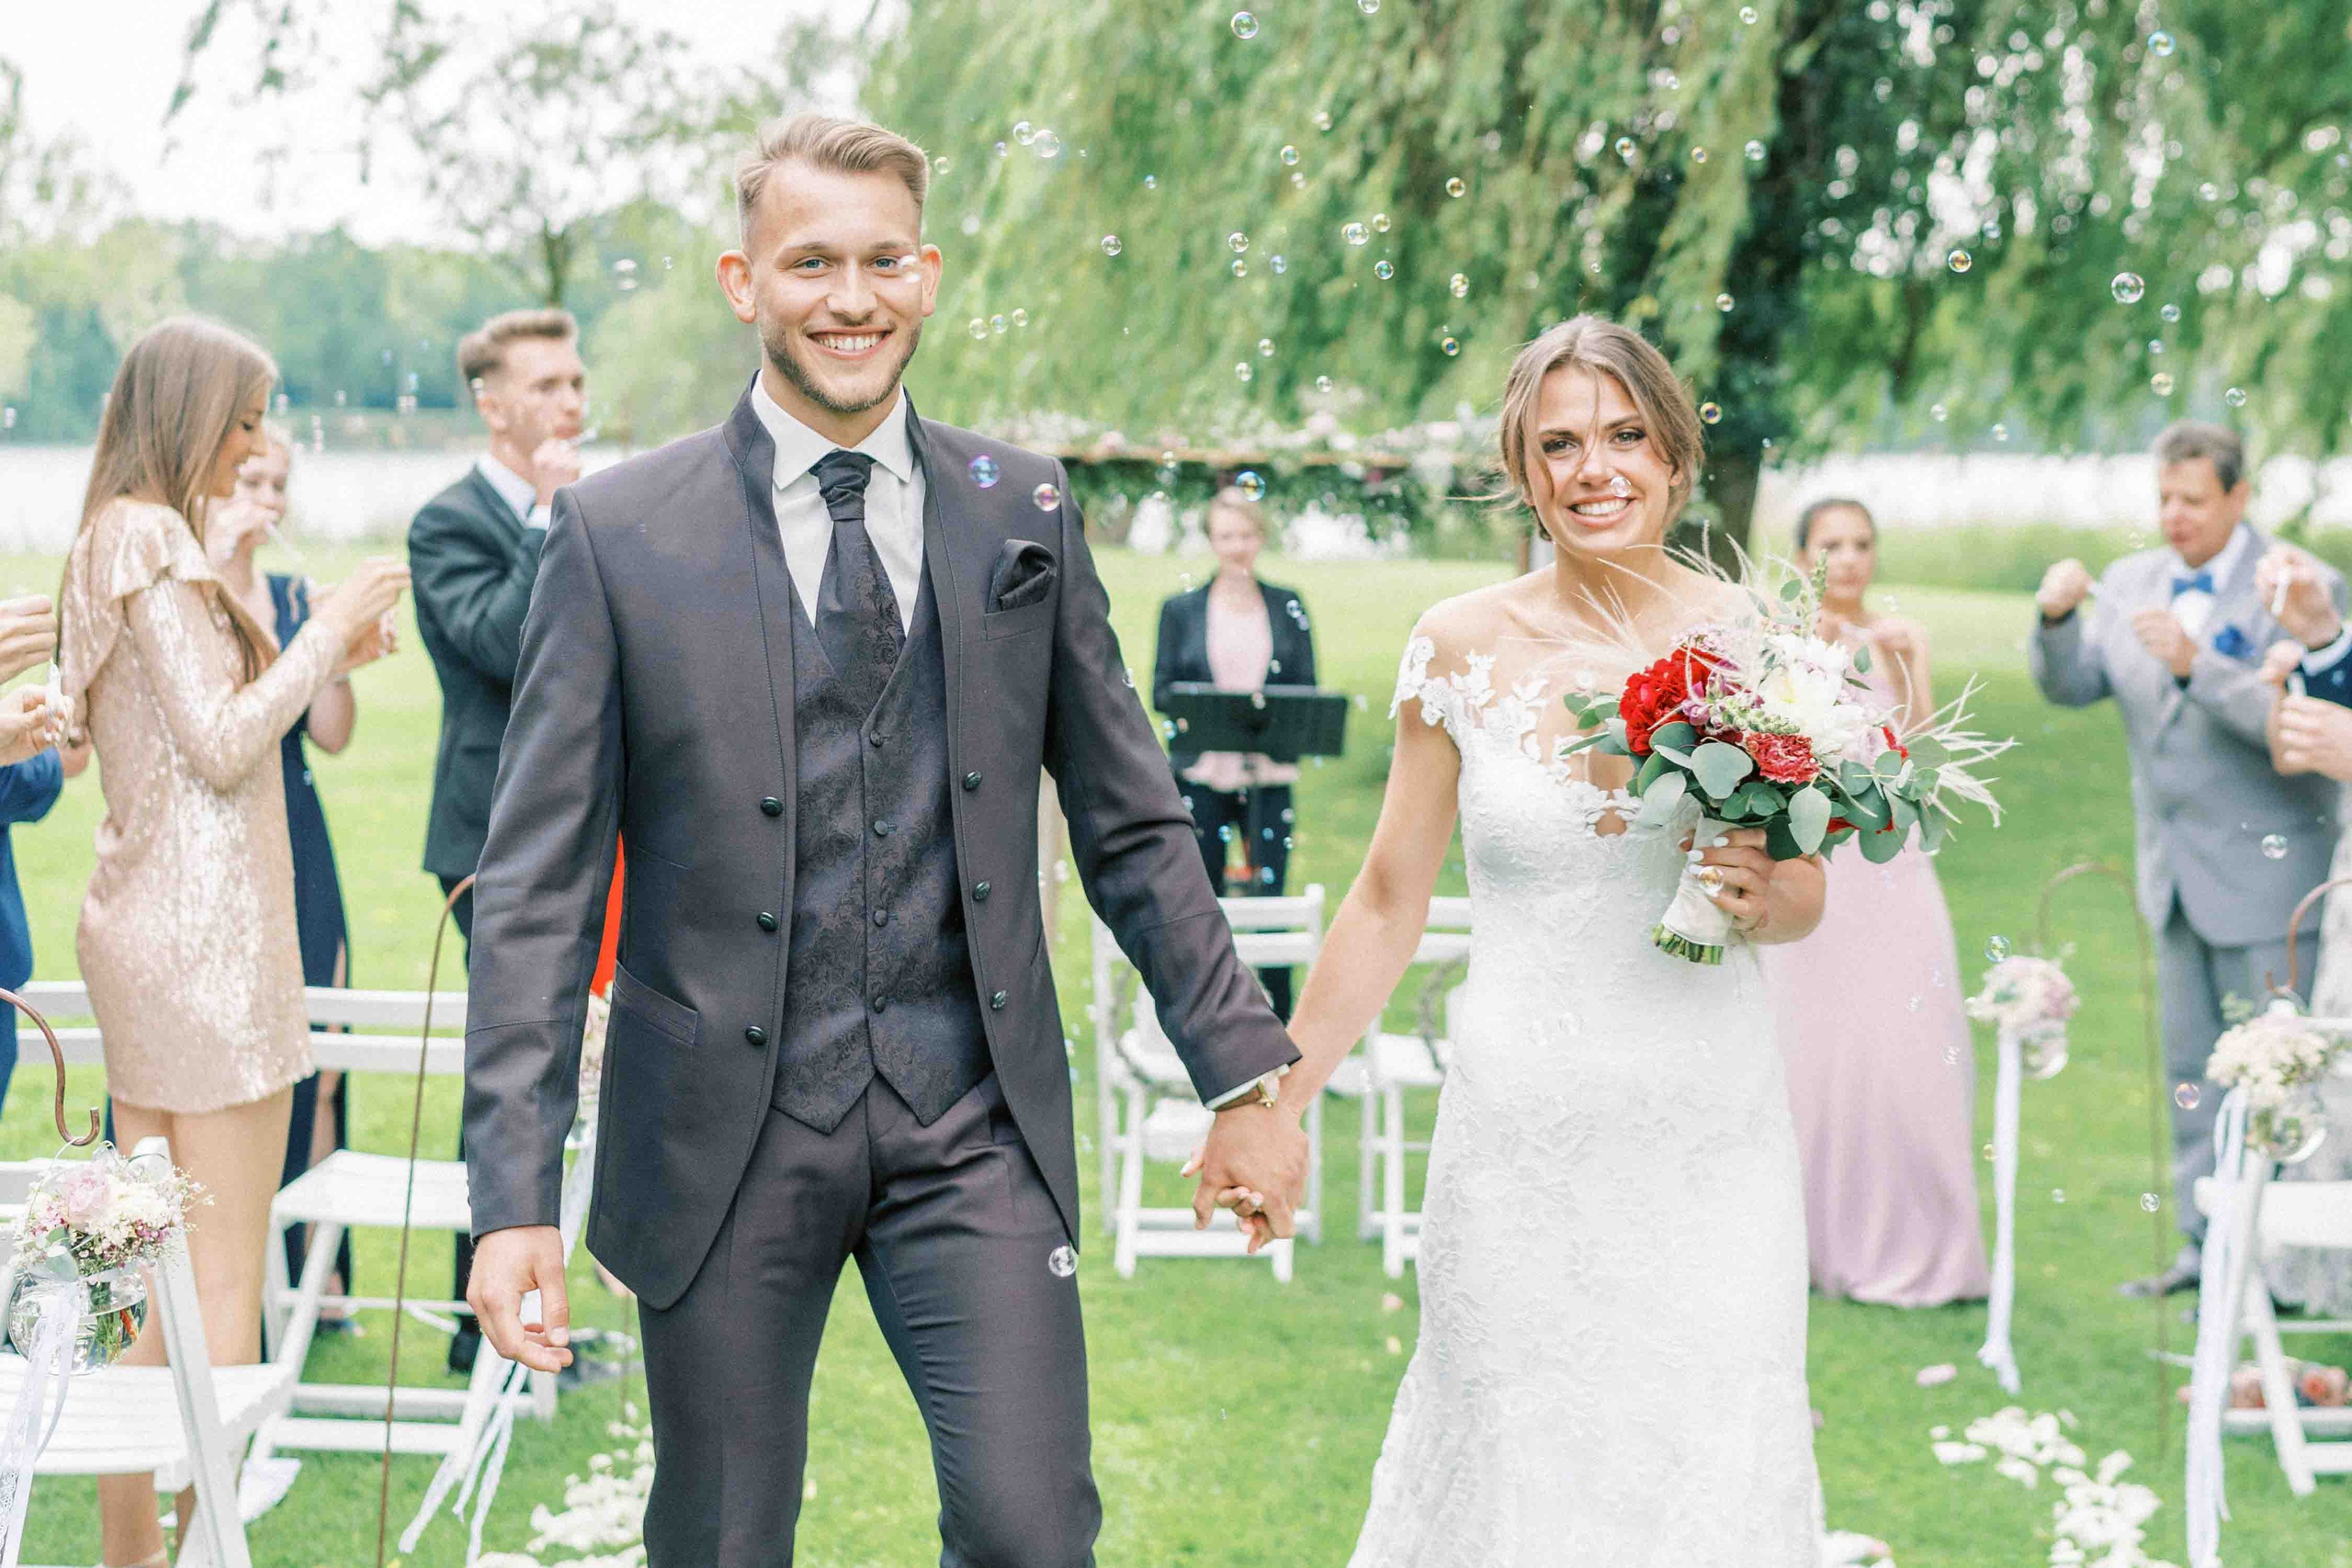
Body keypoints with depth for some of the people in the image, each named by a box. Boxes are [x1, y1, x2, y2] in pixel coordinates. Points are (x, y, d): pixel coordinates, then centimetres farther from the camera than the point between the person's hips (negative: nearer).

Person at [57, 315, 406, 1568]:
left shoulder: (119, 538, 18)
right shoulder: (152, 540, -12)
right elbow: (222, 747, -16)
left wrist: (320, 659, 16)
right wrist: (330, 627, -7)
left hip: (140, 927, 10)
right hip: (204, 932, -10)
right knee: (224, 1288, -6)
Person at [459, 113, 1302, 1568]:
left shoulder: (1025, 510, 6)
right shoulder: (618, 532, -2)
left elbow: (1133, 823, 11)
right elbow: (539, 884, -4)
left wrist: (1244, 1070, 6)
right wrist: (514, 1197, -10)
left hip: (972, 1122, 1)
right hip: (725, 1133, -1)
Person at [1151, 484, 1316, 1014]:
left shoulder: (1289, 607, 8)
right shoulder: (1180, 609, 6)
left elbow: (1308, 691, 8)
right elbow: (1161, 690, 4)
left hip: (1269, 776, 0)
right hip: (1200, 773, 0)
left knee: (1270, 898, -2)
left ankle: (1279, 1025, 6)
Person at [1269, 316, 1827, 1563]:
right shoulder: (1464, 647, -3)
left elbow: (1807, 887, 11)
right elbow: (1389, 901, 5)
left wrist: (1765, 897, -13)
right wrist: (1276, 1104, 7)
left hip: (1711, 1130, 1)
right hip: (1524, 1132, -1)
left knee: (1710, 1467, 4)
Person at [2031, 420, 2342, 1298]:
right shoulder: (2131, 583, 7)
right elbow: (2070, 686, 2)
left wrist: (2197, 664, -31)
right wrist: (2056, 621, -18)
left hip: (2265, 874, -6)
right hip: (2175, 876, 6)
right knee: (2191, 1070, 13)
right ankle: (2208, 1245, 22)